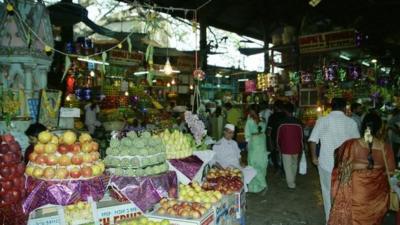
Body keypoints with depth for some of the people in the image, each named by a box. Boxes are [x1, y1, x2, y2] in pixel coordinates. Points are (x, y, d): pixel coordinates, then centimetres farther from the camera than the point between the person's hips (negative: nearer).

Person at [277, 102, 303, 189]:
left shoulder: (282, 123, -15)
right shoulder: (298, 123, -9)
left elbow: (278, 138, -5)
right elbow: (301, 137, -2)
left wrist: (279, 147, 12)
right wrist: (301, 148, 12)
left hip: (285, 148, -3)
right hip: (296, 148, 3)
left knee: (288, 167, 6)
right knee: (294, 164, 21)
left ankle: (291, 184, 8)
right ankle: (293, 180, 39)